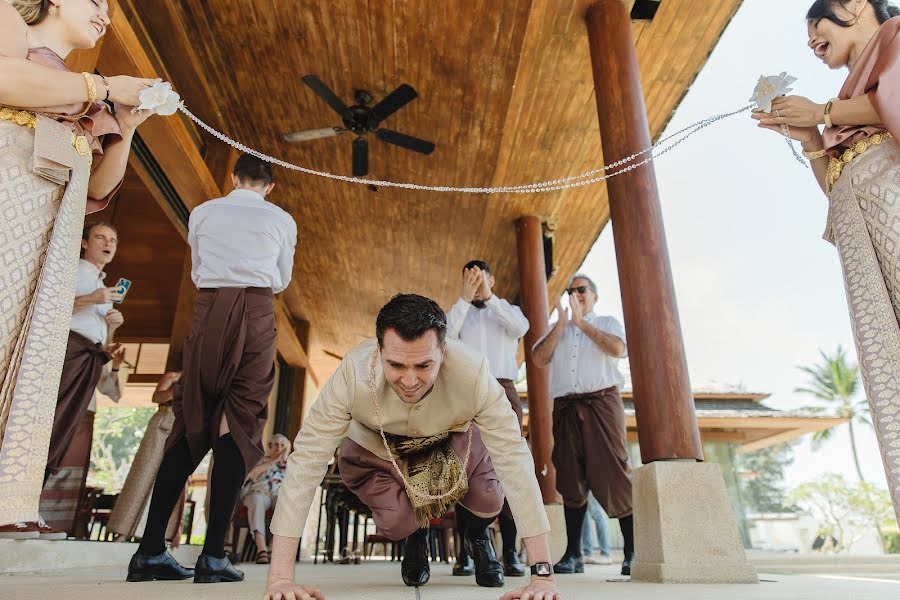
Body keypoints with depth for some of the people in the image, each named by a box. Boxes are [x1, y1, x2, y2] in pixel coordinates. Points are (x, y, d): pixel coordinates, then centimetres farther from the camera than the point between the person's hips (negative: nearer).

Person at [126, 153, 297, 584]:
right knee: (239, 426, -3)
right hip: (256, 313, -2)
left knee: (191, 423, 6)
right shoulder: (282, 220, 12)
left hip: (208, 310, 2)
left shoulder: (203, 213, 16)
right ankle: (213, 556, -6)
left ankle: (150, 552, 7)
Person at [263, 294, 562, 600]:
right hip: (375, 447, 0)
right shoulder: (352, 373, -36)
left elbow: (514, 459, -34)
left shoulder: (472, 372, -36)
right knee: (396, 524, -19)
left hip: (454, 440, 0)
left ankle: (477, 536, 18)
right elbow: (307, 460, -32)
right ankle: (416, 536, 22)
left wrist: (542, 575, -33)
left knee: (489, 500, -21)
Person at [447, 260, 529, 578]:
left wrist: (489, 297, -15)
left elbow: (521, 328, -6)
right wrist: (465, 298, -12)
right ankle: (465, 551, -2)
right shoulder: (457, 313, 19)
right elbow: (445, 337, -4)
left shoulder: (508, 311, 19)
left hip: (502, 391, 0)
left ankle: (510, 552, -5)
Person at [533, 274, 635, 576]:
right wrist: (561, 324, -2)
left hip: (602, 401, -3)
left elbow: (617, 349, -7)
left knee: (614, 473, -8)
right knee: (571, 480, 3)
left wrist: (581, 322, -5)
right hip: (565, 407, 3)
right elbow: (539, 359, 4)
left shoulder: (608, 323, 14)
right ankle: (573, 554, 8)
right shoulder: (556, 330, 21)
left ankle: (632, 552, -1)